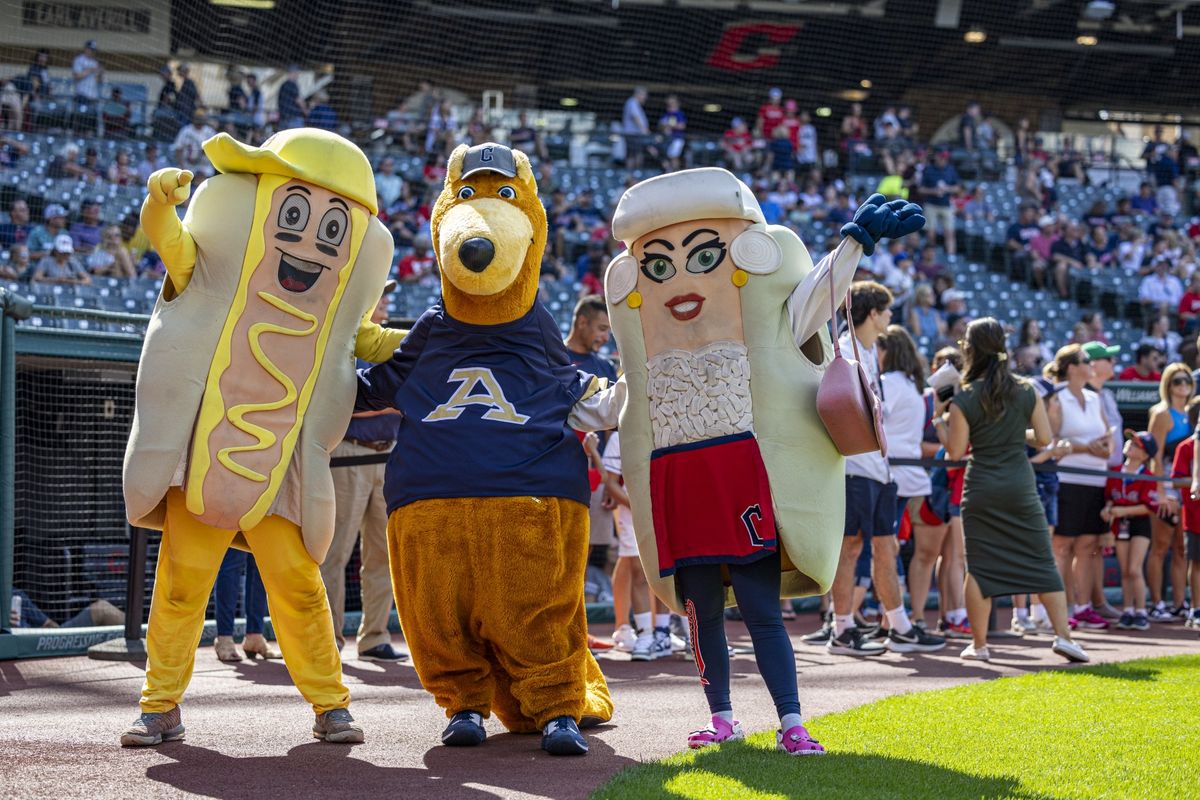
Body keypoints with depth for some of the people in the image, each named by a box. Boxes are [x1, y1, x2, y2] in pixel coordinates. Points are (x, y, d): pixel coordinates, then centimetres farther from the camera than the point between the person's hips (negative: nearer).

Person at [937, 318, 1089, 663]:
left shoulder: (963, 400, -7)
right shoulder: (1026, 392, 0)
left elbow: (955, 451, -5)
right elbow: (1044, 438, 3)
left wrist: (939, 420, 9)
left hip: (981, 488, -1)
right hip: (1020, 485, 2)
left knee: (979, 566, 5)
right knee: (1042, 561, 5)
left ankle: (979, 644, 8)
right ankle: (1063, 635, -1)